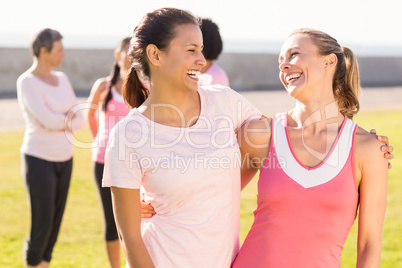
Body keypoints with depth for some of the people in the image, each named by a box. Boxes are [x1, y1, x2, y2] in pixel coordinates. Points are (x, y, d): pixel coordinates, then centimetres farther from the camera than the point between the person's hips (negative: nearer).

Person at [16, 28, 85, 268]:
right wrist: (67, 118, -6)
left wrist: (65, 122, -17)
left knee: (56, 221, 10)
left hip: (64, 159, 7)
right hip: (39, 160, -7)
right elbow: (47, 121, -25)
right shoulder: (26, 82, -16)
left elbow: (79, 119, 3)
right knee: (42, 224, -5)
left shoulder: (62, 79, 7)